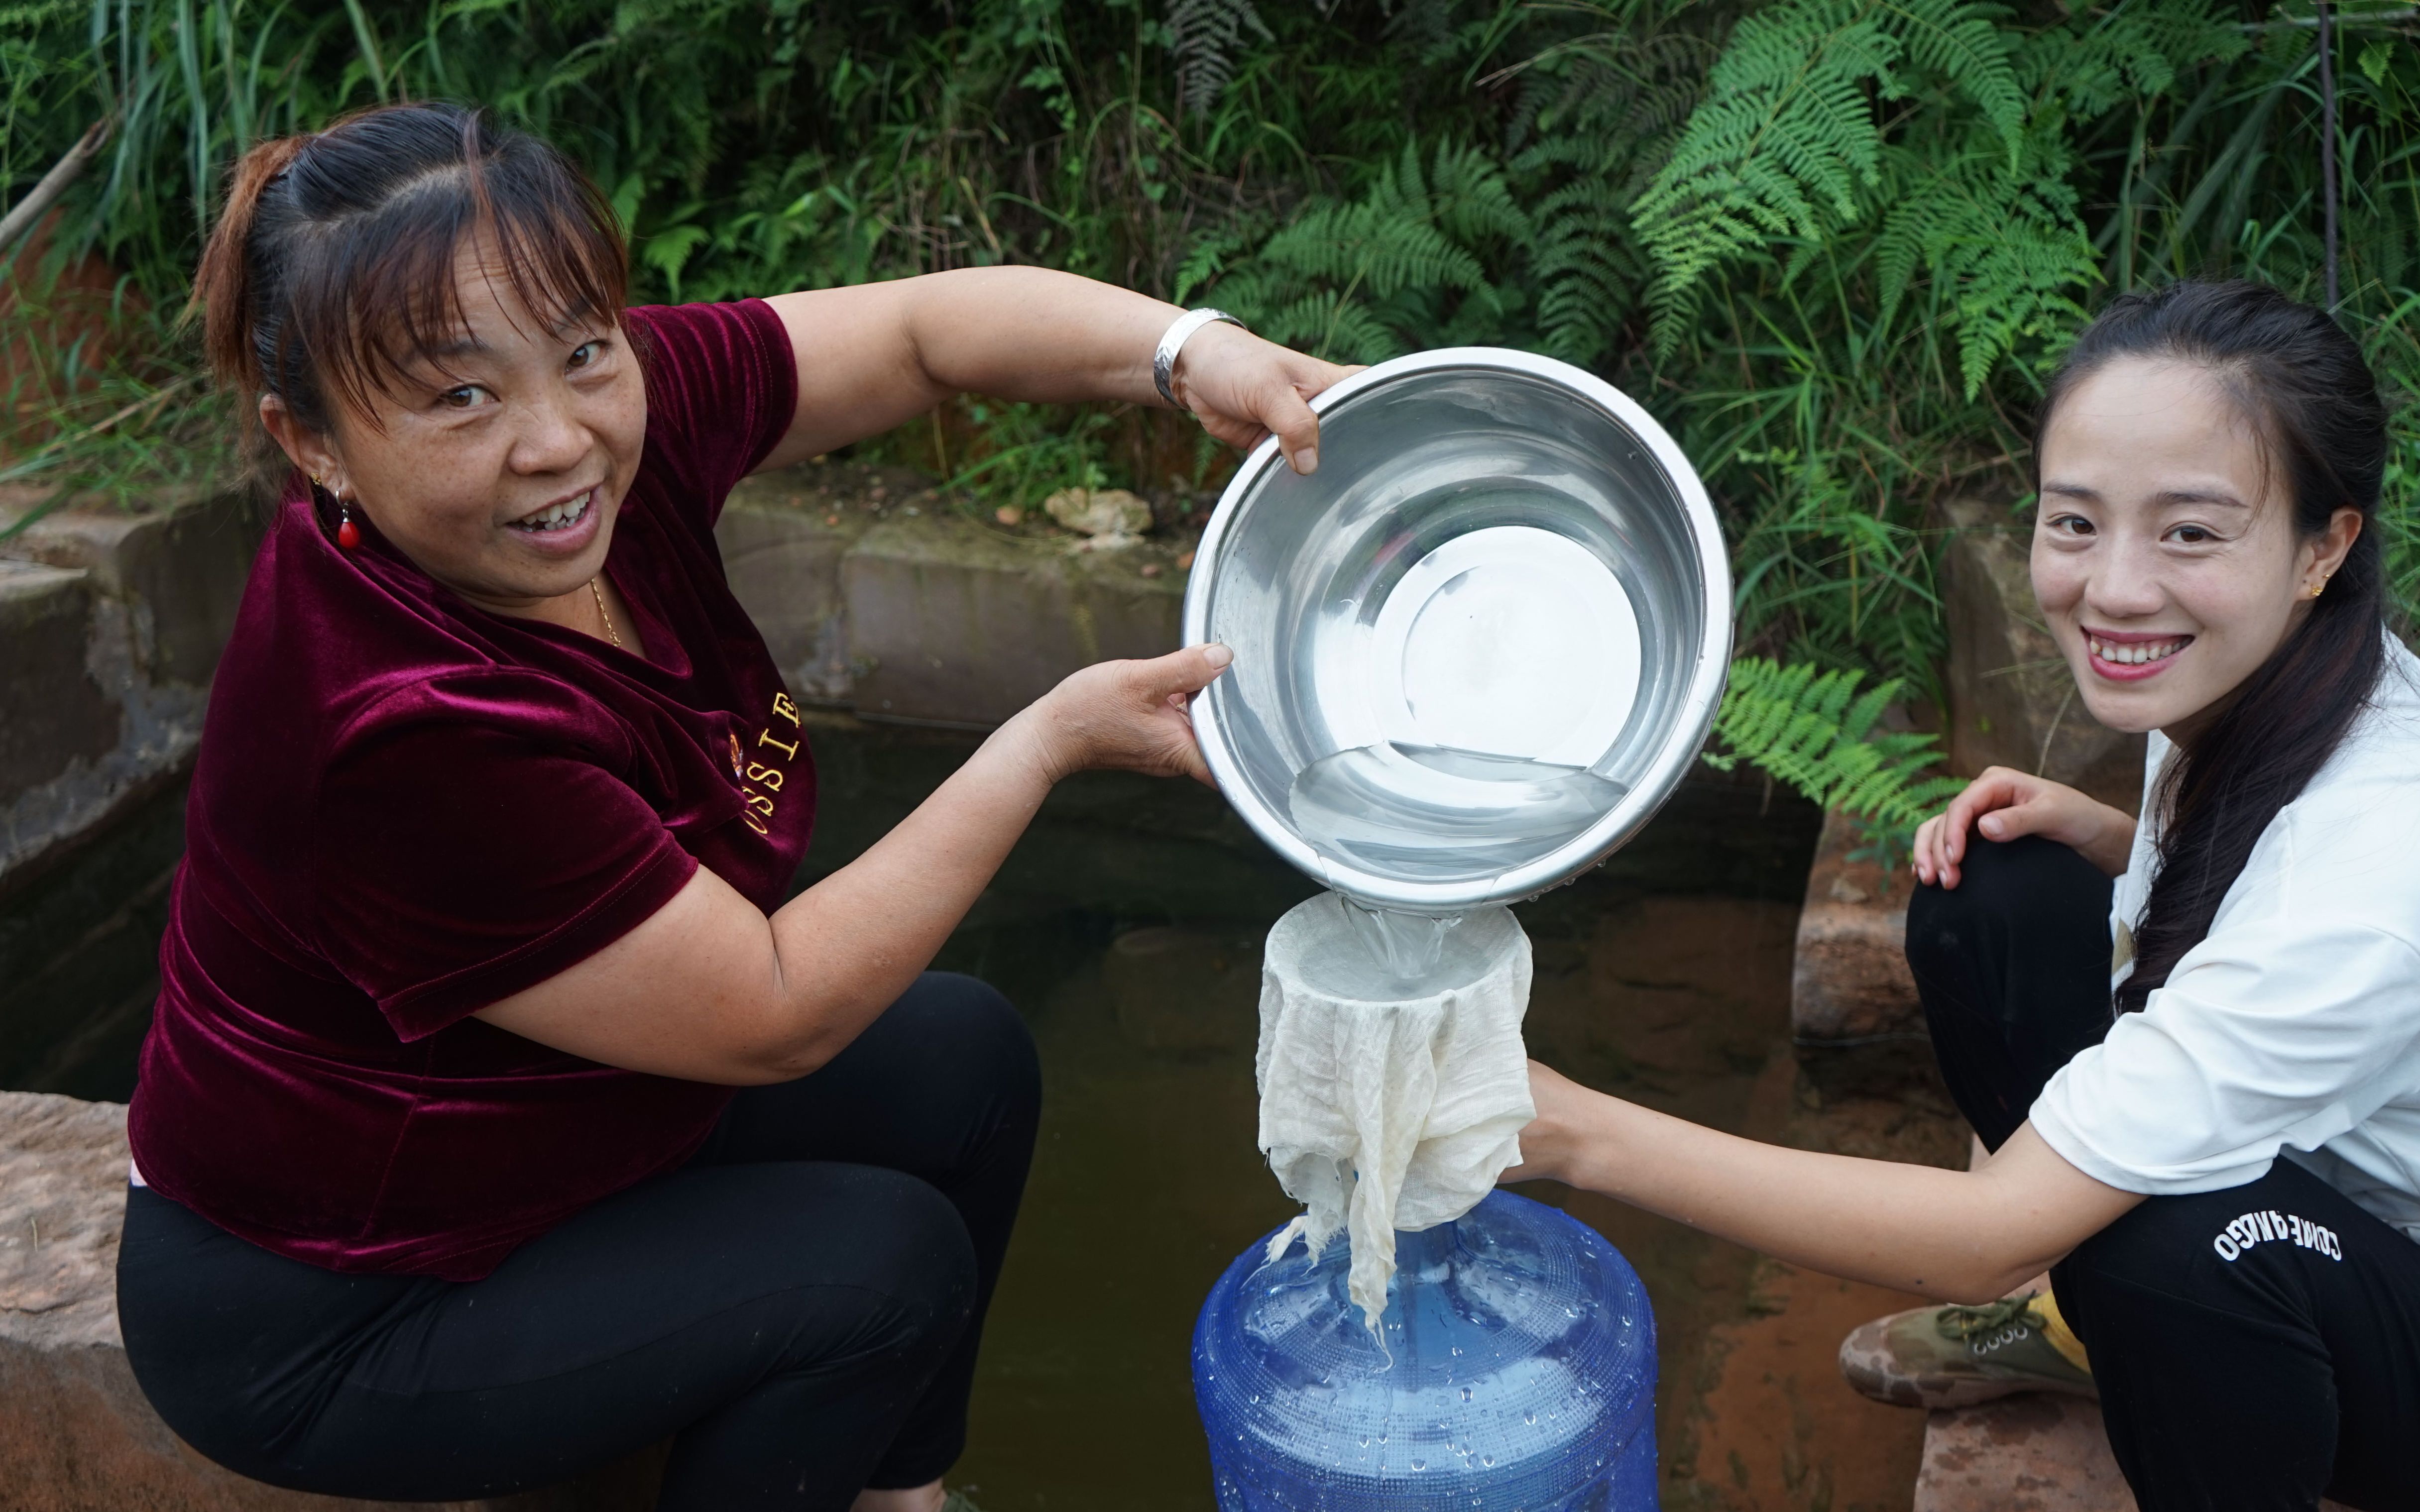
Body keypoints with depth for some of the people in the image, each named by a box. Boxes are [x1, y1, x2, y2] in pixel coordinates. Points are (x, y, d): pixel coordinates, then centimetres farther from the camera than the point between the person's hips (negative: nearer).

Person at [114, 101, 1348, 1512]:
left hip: (538, 1115, 8)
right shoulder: (406, 734, -37)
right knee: (883, 1259, -16)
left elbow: (927, 324, -8)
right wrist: (1054, 739, -24)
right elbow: (776, 1014, -28)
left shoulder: (596, 415, -17)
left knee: (962, 1055, 7)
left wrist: (1192, 350, -26)